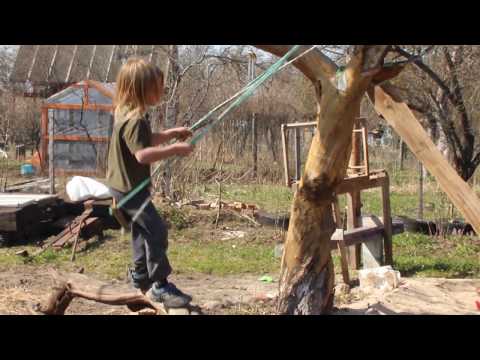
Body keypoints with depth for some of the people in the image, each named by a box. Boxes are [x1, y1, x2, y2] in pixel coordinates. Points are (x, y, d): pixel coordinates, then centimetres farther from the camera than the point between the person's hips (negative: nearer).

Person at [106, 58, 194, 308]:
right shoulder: (134, 120, -26)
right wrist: (174, 150, -32)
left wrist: (170, 134, 10)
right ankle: (160, 286, -3)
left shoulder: (128, 114, 8)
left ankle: (140, 276, 36)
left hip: (125, 185, 11)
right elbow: (143, 154, -37)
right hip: (130, 187, -11)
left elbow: (146, 141, 21)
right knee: (157, 231, -9)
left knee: (143, 230, 22)